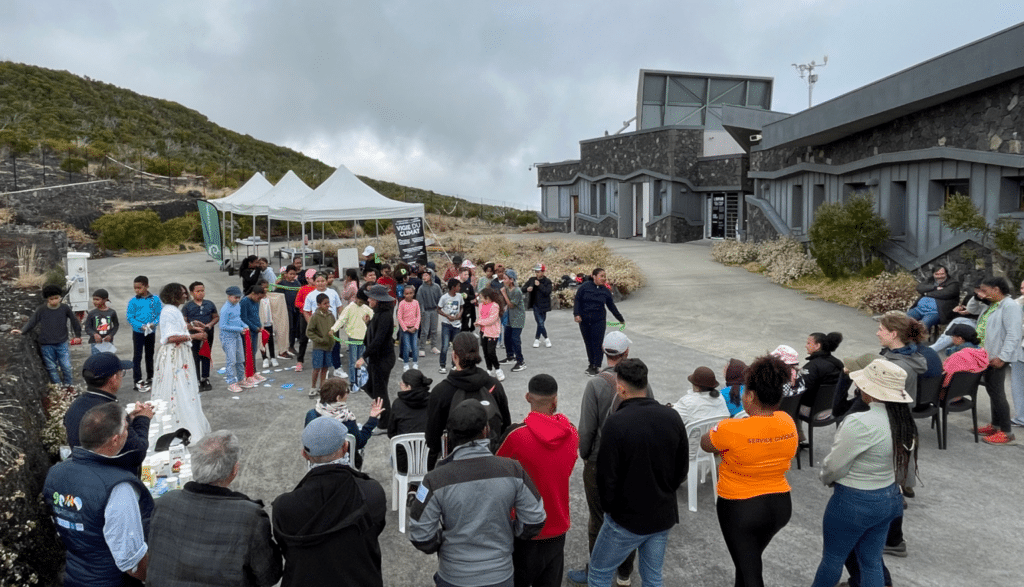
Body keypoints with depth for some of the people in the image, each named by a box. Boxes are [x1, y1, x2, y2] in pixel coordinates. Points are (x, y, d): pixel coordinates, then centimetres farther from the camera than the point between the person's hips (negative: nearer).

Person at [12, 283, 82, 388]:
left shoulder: (65, 308, -2)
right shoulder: (41, 310, -3)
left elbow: (74, 321, 9)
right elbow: (31, 322, -2)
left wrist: (78, 335, 16)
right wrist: (21, 331, -19)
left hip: (62, 344, 0)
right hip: (46, 345, 0)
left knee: (66, 367, -1)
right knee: (51, 368, 7)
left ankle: (69, 387, 16)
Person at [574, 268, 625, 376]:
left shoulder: (605, 291, 5)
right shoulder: (585, 286, -2)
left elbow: (612, 307, 14)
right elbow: (577, 300, -3)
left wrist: (621, 319, 20)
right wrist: (576, 314, -15)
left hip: (599, 321, 0)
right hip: (584, 321, 0)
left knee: (597, 343, -5)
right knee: (588, 343, 8)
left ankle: (596, 366, 3)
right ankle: (591, 364, 23)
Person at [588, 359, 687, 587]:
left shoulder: (616, 422, -23)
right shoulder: (672, 417, -5)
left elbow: (607, 475, -17)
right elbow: (682, 468, 5)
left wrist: (609, 506, 0)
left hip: (627, 519, -5)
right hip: (664, 516, 5)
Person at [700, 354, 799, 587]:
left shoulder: (731, 429, -25)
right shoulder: (787, 422, -8)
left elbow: (705, 444, -7)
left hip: (740, 508, -6)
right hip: (780, 506, 6)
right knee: (750, 559, 27)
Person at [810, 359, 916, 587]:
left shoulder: (861, 423, -28)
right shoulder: (905, 420, -3)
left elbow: (834, 466, -19)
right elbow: (902, 464, 8)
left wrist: (824, 477, 1)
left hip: (854, 502, -7)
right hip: (889, 498, 8)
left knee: (832, 558, 14)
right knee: (872, 562, 19)